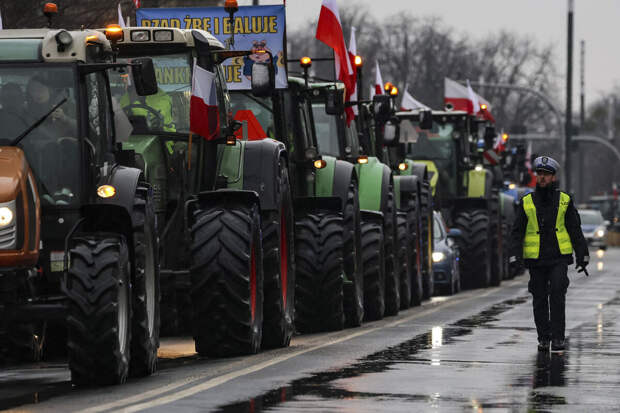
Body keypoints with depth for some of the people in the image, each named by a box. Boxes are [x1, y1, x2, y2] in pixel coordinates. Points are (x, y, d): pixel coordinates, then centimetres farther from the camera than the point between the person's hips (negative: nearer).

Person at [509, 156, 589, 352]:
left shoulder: (564, 201, 4)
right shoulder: (527, 202, 4)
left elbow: (575, 230, 7)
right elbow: (517, 232, 4)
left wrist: (582, 257, 3)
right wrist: (515, 257, -8)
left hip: (559, 257, -1)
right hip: (535, 260, 1)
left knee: (557, 294, -15)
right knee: (540, 299, 3)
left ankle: (558, 338, -12)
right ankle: (543, 338, 16)